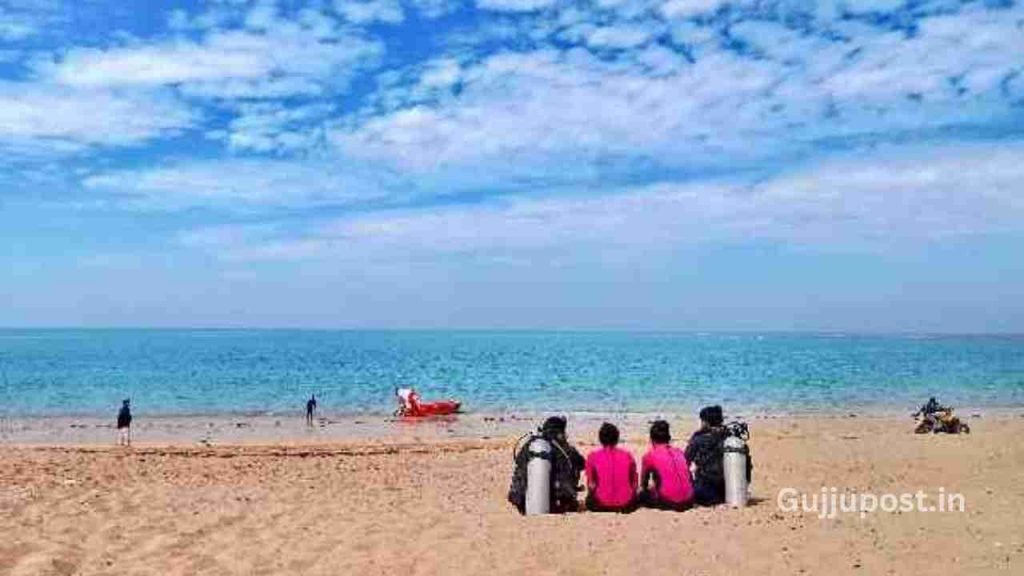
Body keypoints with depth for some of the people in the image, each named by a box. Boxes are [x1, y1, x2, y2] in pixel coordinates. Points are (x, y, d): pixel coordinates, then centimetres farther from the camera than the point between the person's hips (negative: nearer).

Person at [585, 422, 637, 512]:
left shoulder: (593, 457, -6)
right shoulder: (627, 456, -2)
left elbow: (591, 486, -3)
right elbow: (634, 484, 3)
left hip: (601, 505, 0)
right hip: (626, 505, 0)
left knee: (589, 498, 32)